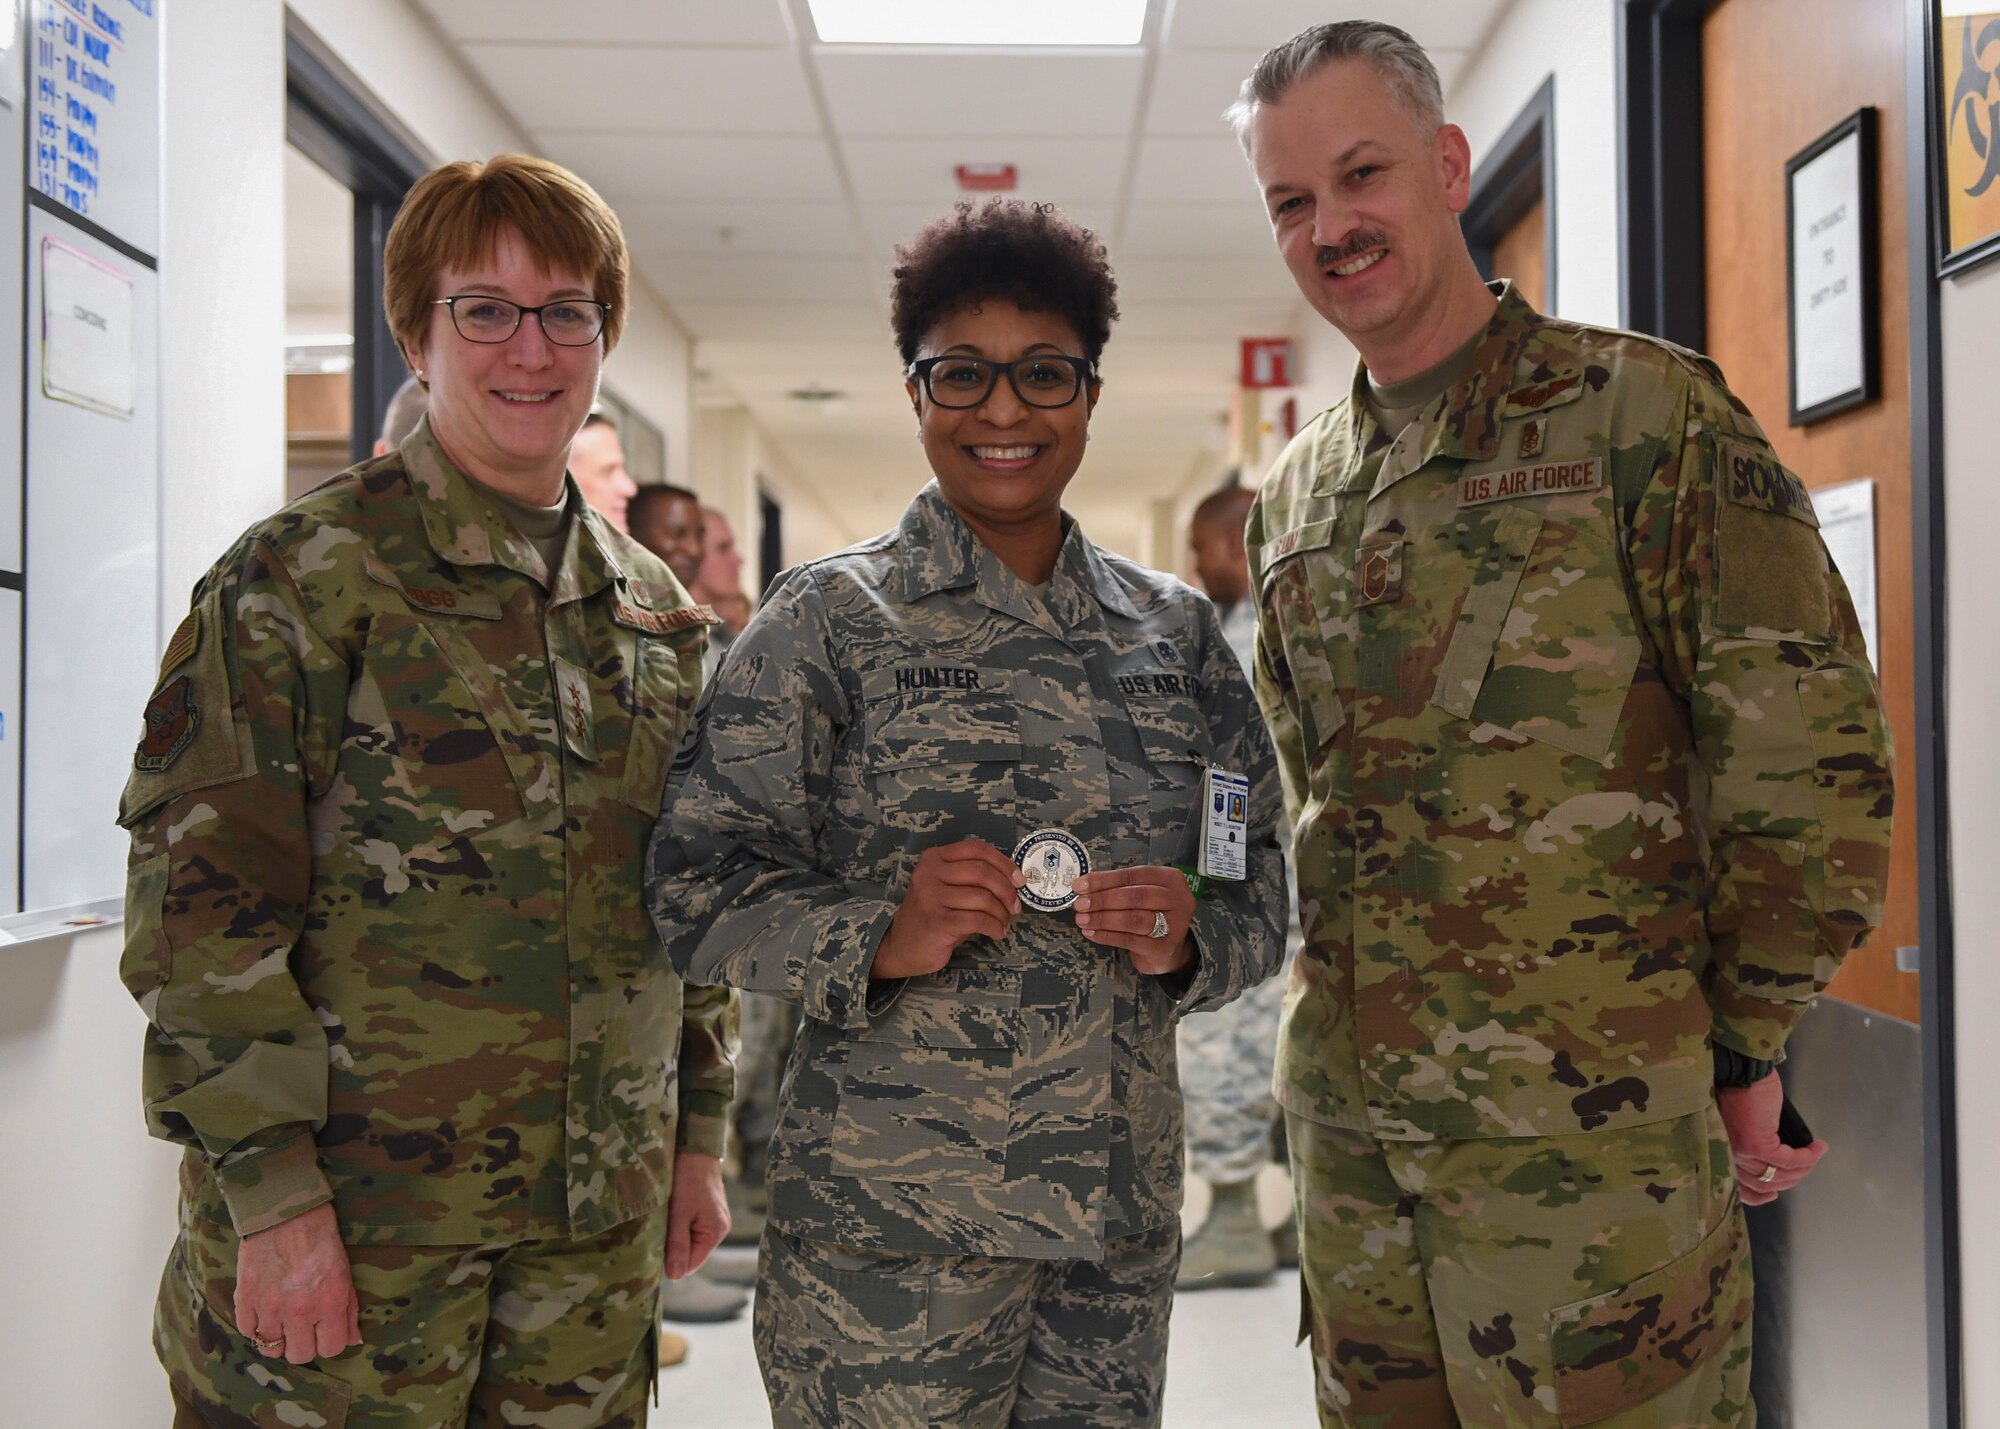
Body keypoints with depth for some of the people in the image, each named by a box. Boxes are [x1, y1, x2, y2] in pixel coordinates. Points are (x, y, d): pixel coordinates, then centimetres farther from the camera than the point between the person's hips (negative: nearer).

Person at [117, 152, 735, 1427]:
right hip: (349, 1217, -5)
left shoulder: (657, 612, 10)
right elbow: (201, 904, -12)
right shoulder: (304, 576, -7)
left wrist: (700, 1133, 13)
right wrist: (268, 1193, -15)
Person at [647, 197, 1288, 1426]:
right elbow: (697, 889, -5)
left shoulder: (1176, 632, 10)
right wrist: (880, 936, -20)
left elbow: (1264, 885, 13)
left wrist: (1190, 940, -8)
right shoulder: (828, 620, -1)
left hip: (1122, 1214, 4)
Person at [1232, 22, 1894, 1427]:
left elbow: (1811, 739, -9)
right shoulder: (1292, 497, 13)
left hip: (1589, 1125, -6)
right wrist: (1353, 1004, 15)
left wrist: (1745, 1049, -6)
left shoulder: (1642, 411, -6)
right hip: (1347, 1117, 6)